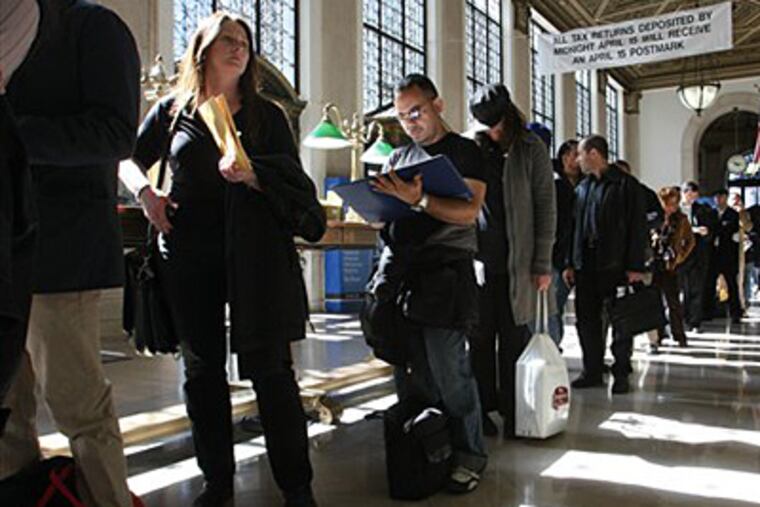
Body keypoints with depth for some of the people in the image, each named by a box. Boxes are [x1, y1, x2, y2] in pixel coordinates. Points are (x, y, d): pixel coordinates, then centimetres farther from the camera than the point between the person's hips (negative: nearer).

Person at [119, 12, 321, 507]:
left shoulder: (266, 114, 11)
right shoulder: (173, 110, 13)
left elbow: (294, 182, 3)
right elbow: (130, 158, 23)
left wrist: (251, 173, -17)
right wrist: (146, 192, 2)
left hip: (254, 255, -2)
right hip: (189, 255, 2)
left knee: (271, 368, -4)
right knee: (202, 369, 8)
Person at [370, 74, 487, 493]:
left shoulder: (463, 152, 5)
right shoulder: (398, 157, 22)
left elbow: (468, 211, -8)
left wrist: (418, 200, -21)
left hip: (443, 269, -5)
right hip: (398, 268, 6)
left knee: (448, 368, -6)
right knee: (407, 367, 7)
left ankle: (469, 454, 9)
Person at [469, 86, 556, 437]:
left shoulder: (531, 149, 2)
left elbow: (546, 207, 0)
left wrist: (543, 263, -5)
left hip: (516, 261, -2)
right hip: (477, 258, 2)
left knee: (514, 338, 4)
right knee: (480, 336, 7)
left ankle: (513, 412, 15)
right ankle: (483, 407, 18)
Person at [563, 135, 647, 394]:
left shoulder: (626, 184, -3)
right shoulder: (582, 187, 16)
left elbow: (638, 227, -7)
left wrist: (635, 266, -13)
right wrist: (570, 263, 10)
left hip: (615, 264, -6)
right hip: (585, 265, 6)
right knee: (587, 321, 7)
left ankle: (621, 373, 13)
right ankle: (592, 371, 18)